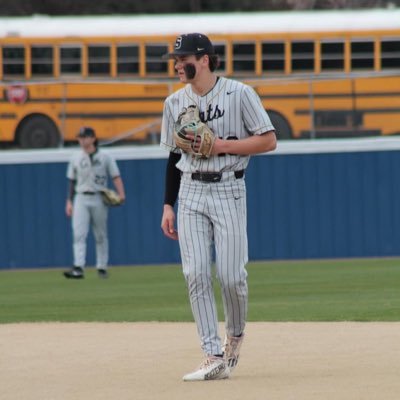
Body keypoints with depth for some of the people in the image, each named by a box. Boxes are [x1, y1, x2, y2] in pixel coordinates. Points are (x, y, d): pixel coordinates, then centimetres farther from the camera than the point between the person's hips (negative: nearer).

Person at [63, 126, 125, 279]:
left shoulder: (105, 157, 2)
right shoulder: (75, 159, 9)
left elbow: (116, 177, -4)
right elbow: (72, 182, 13)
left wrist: (121, 194, -19)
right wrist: (69, 202, 8)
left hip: (99, 199, -1)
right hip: (81, 199, 1)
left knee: (101, 235, 5)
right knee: (79, 234, -13)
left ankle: (102, 267, 15)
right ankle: (78, 268, -22)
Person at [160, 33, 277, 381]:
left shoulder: (239, 94, -6)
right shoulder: (175, 102, 9)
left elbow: (269, 141, -7)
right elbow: (174, 156, 15)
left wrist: (223, 146, -16)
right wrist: (168, 206, 10)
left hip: (228, 190, -4)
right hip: (191, 192, 4)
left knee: (231, 276, -8)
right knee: (196, 275, -8)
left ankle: (235, 337, 22)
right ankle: (214, 359, -7)